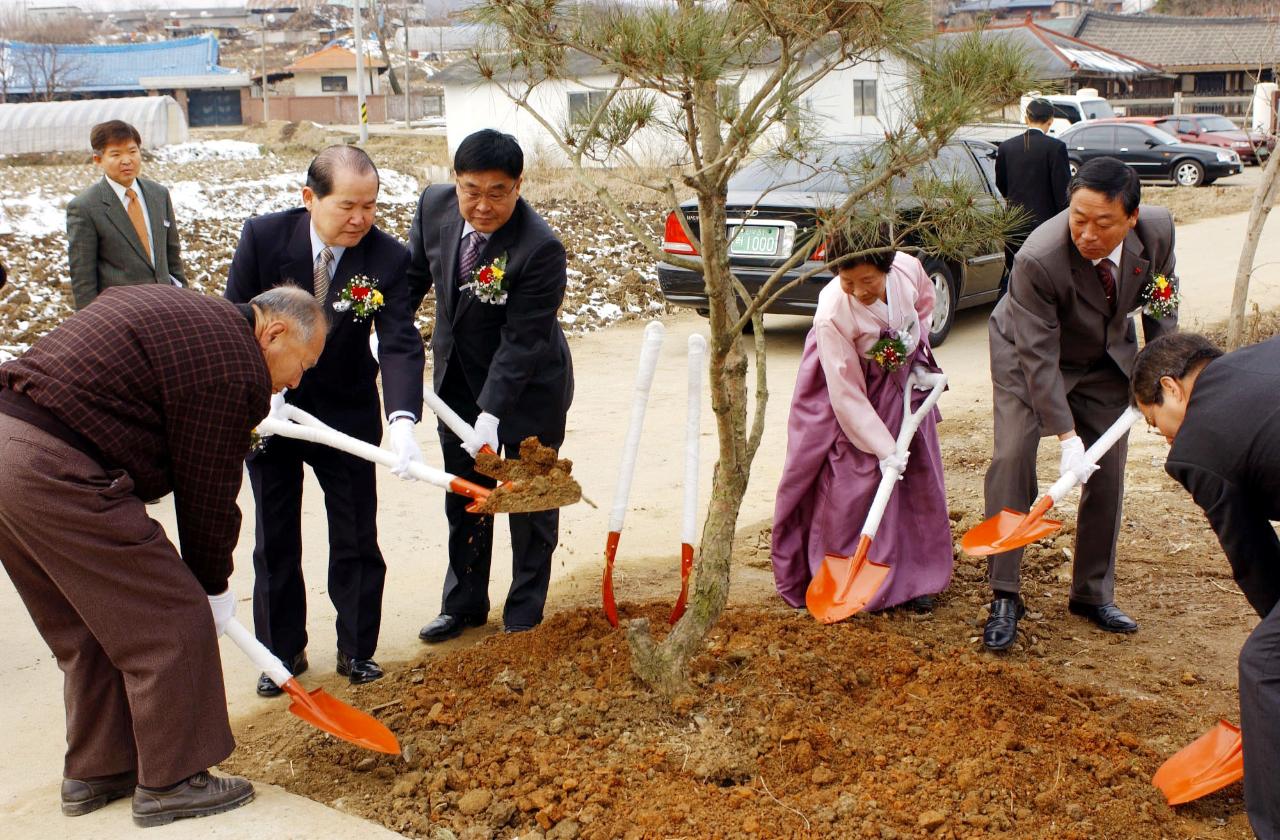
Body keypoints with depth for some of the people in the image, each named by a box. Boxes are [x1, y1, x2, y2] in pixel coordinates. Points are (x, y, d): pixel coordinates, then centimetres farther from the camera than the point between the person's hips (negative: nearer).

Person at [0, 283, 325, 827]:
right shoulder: (235, 369, -11)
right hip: (57, 473, -10)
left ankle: (94, 772, 32)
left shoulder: (187, 313, 19)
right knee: (170, 624, 1)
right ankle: (170, 782, 13)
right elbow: (208, 494, -6)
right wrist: (214, 588, 9)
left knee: (89, 628, 21)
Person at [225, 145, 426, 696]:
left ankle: (357, 651, 22)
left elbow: (400, 344, -26)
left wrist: (403, 420, -43)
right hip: (268, 410, 1)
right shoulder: (263, 237, -17)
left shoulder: (388, 258, -19)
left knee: (356, 537, 6)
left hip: (347, 414, 0)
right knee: (275, 539, 10)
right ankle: (282, 652, 26)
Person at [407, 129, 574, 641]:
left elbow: (522, 341, -28)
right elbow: (415, 274, 5)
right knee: (463, 496, 16)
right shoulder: (434, 205, -12)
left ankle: (525, 614, 25)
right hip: (458, 375, 6)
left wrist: (491, 412, -31)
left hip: (527, 385, -5)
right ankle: (464, 603, 33)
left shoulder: (540, 248, -30)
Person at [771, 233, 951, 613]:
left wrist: (916, 338, -6)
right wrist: (883, 449, -25)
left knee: (920, 478, 8)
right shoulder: (832, 315, -35)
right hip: (854, 394, -5)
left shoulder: (909, 268, -22)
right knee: (849, 489, -6)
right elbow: (846, 394, -28)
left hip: (903, 382, 5)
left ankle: (915, 579, 23)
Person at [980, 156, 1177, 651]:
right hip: (1028, 356, -4)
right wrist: (1067, 437, -34)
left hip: (1106, 358, 4)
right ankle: (1005, 598, -9)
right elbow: (1038, 356, -32)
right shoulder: (1038, 259, -37)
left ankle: (1094, 594, 19)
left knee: (1108, 473, 4)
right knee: (1012, 458, -18)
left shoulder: (1157, 229, -23)